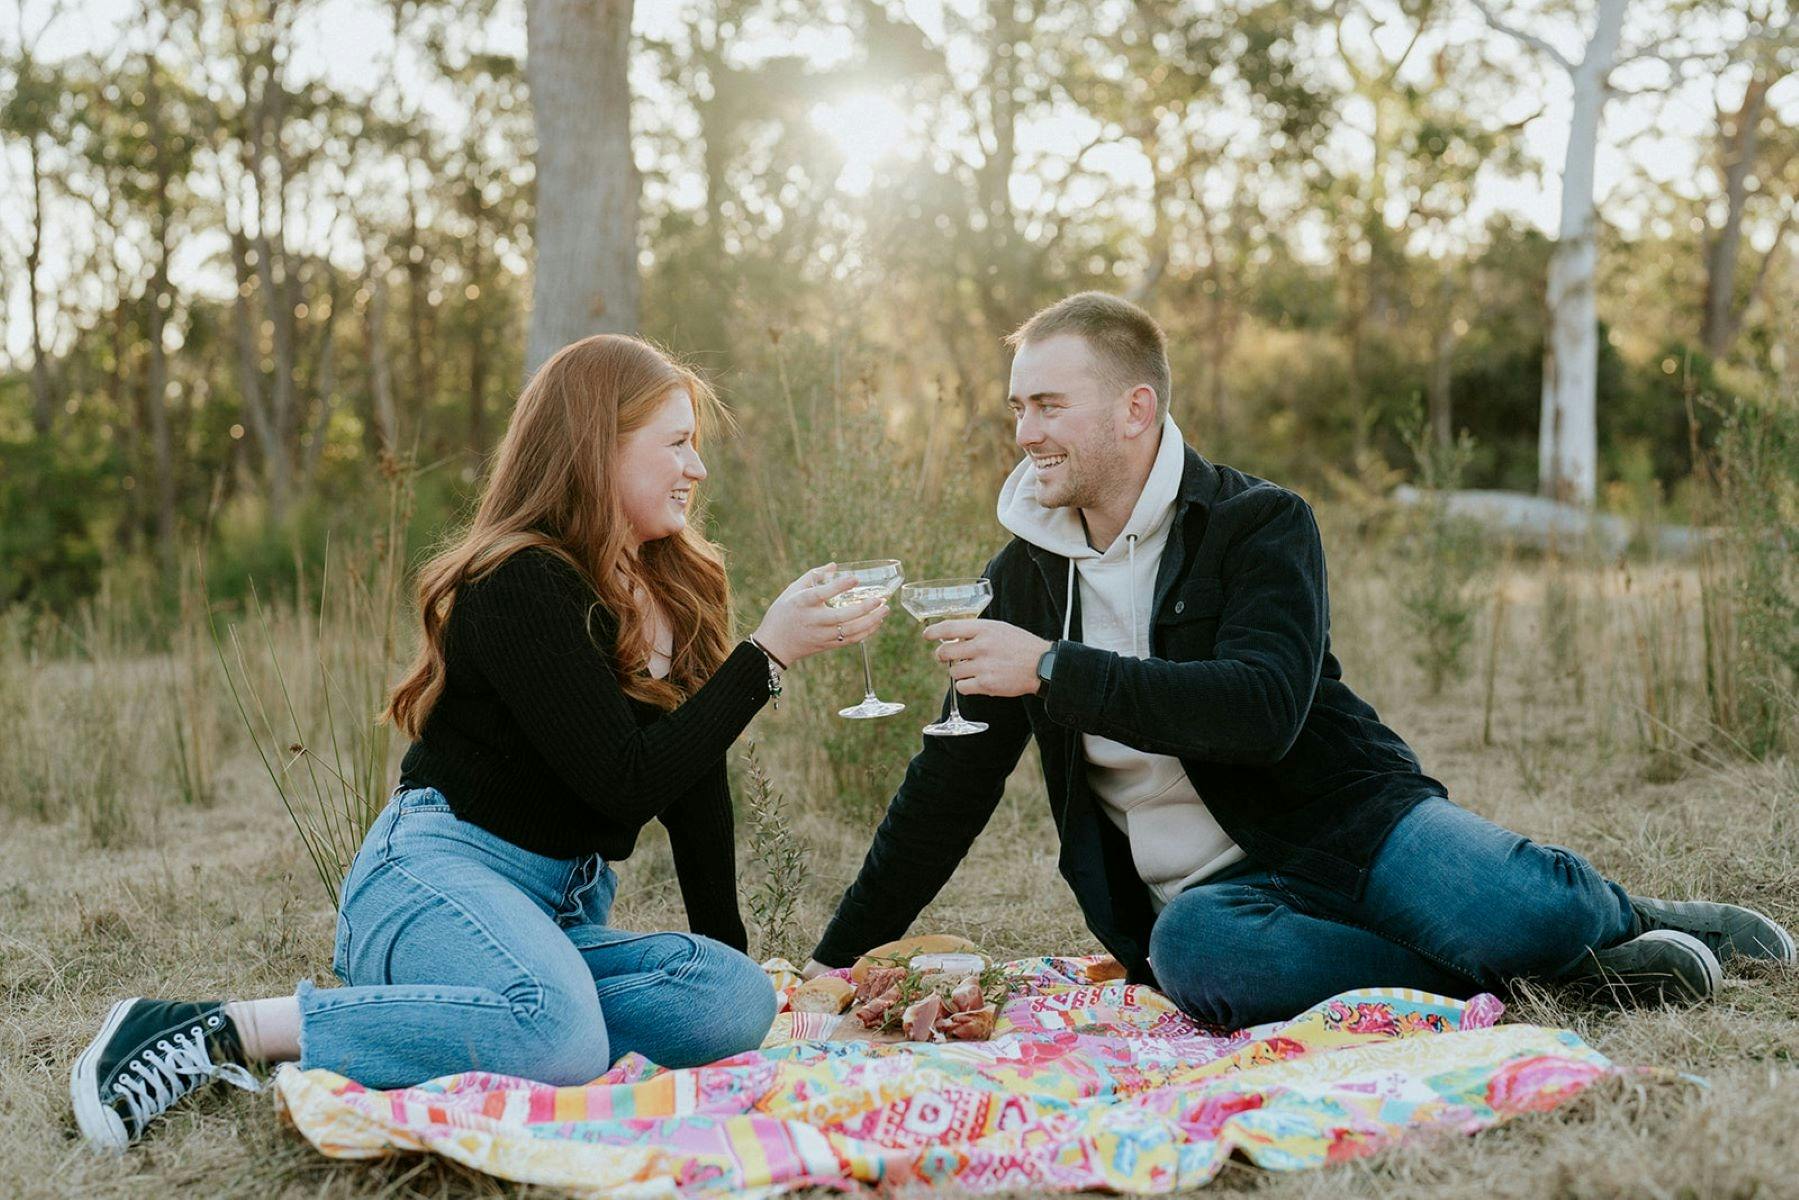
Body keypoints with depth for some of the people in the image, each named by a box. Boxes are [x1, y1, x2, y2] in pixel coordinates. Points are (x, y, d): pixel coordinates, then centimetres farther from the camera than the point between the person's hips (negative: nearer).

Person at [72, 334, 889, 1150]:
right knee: (558, 1034, -39)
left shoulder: (678, 594, 14)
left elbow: (694, 786, 16)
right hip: (439, 869, -8)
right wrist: (767, 654, -16)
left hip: (564, 913, 8)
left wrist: (726, 951, 12)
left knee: (736, 1000, -22)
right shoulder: (519, 587, -13)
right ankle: (221, 1032, -23)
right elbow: (627, 780, -17)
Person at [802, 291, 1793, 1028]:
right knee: (1189, 951, -35)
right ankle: (1494, 969, -22)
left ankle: (1632, 924, 2)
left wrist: (1055, 670, -24)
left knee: (1504, 908, -33)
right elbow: (952, 782, 14)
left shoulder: (1259, 525, -5)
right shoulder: (1026, 573, 10)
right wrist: (843, 956, 10)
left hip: (1339, 822, -2)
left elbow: (1263, 710, -23)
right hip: (1207, 889, 3)